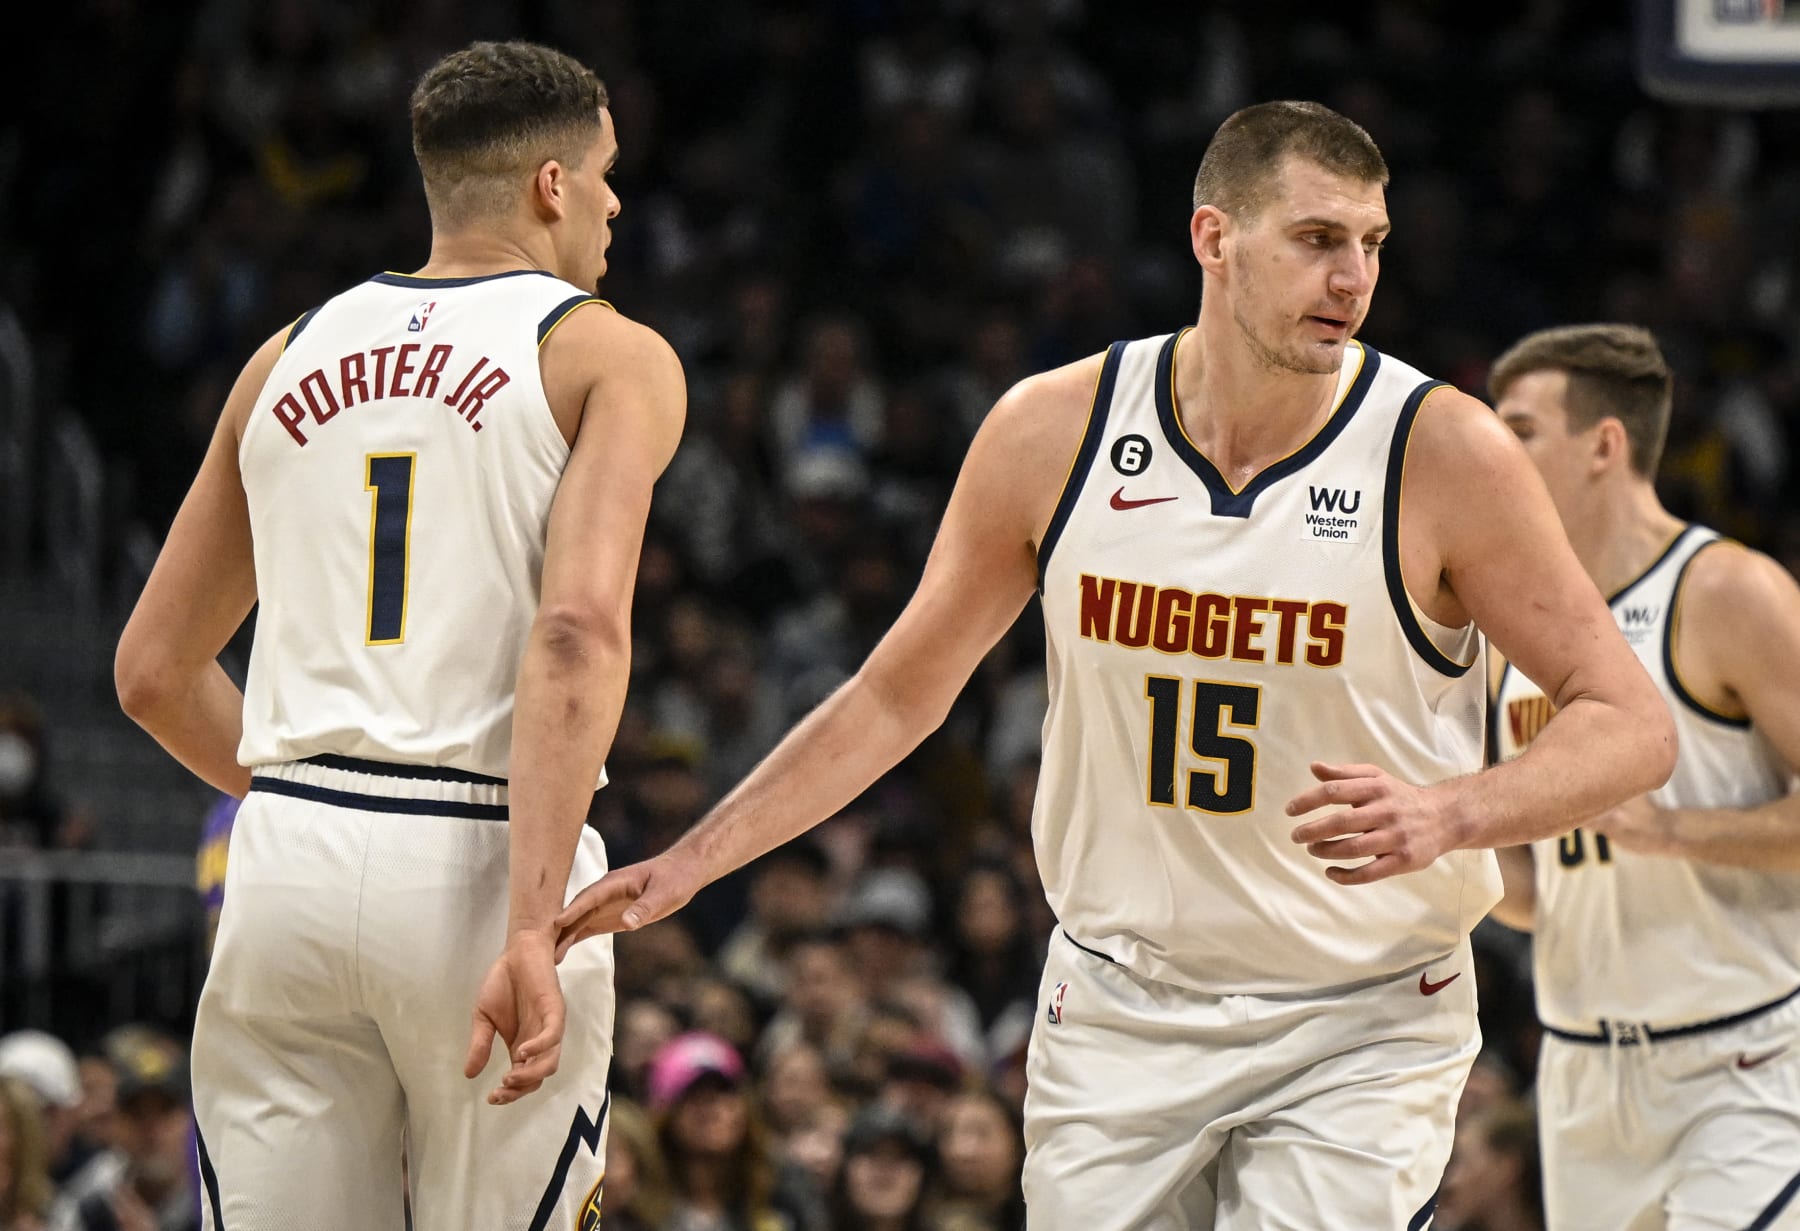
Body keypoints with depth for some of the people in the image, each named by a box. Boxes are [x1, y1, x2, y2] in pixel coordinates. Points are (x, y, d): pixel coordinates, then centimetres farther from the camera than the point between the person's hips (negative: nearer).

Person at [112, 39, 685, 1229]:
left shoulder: (290, 358, 17)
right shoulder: (611, 357, 2)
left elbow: (154, 670, 19)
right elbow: (581, 627, -15)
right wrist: (531, 932, -20)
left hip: (291, 863, 4)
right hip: (483, 869, -4)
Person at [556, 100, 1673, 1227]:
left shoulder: (1445, 454, -13)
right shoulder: (1055, 433, -4)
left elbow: (1633, 726, -10)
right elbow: (898, 695, 9)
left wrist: (1447, 816, -28)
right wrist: (692, 862, 3)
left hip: (1357, 1035, -3)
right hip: (1120, 1009, 3)